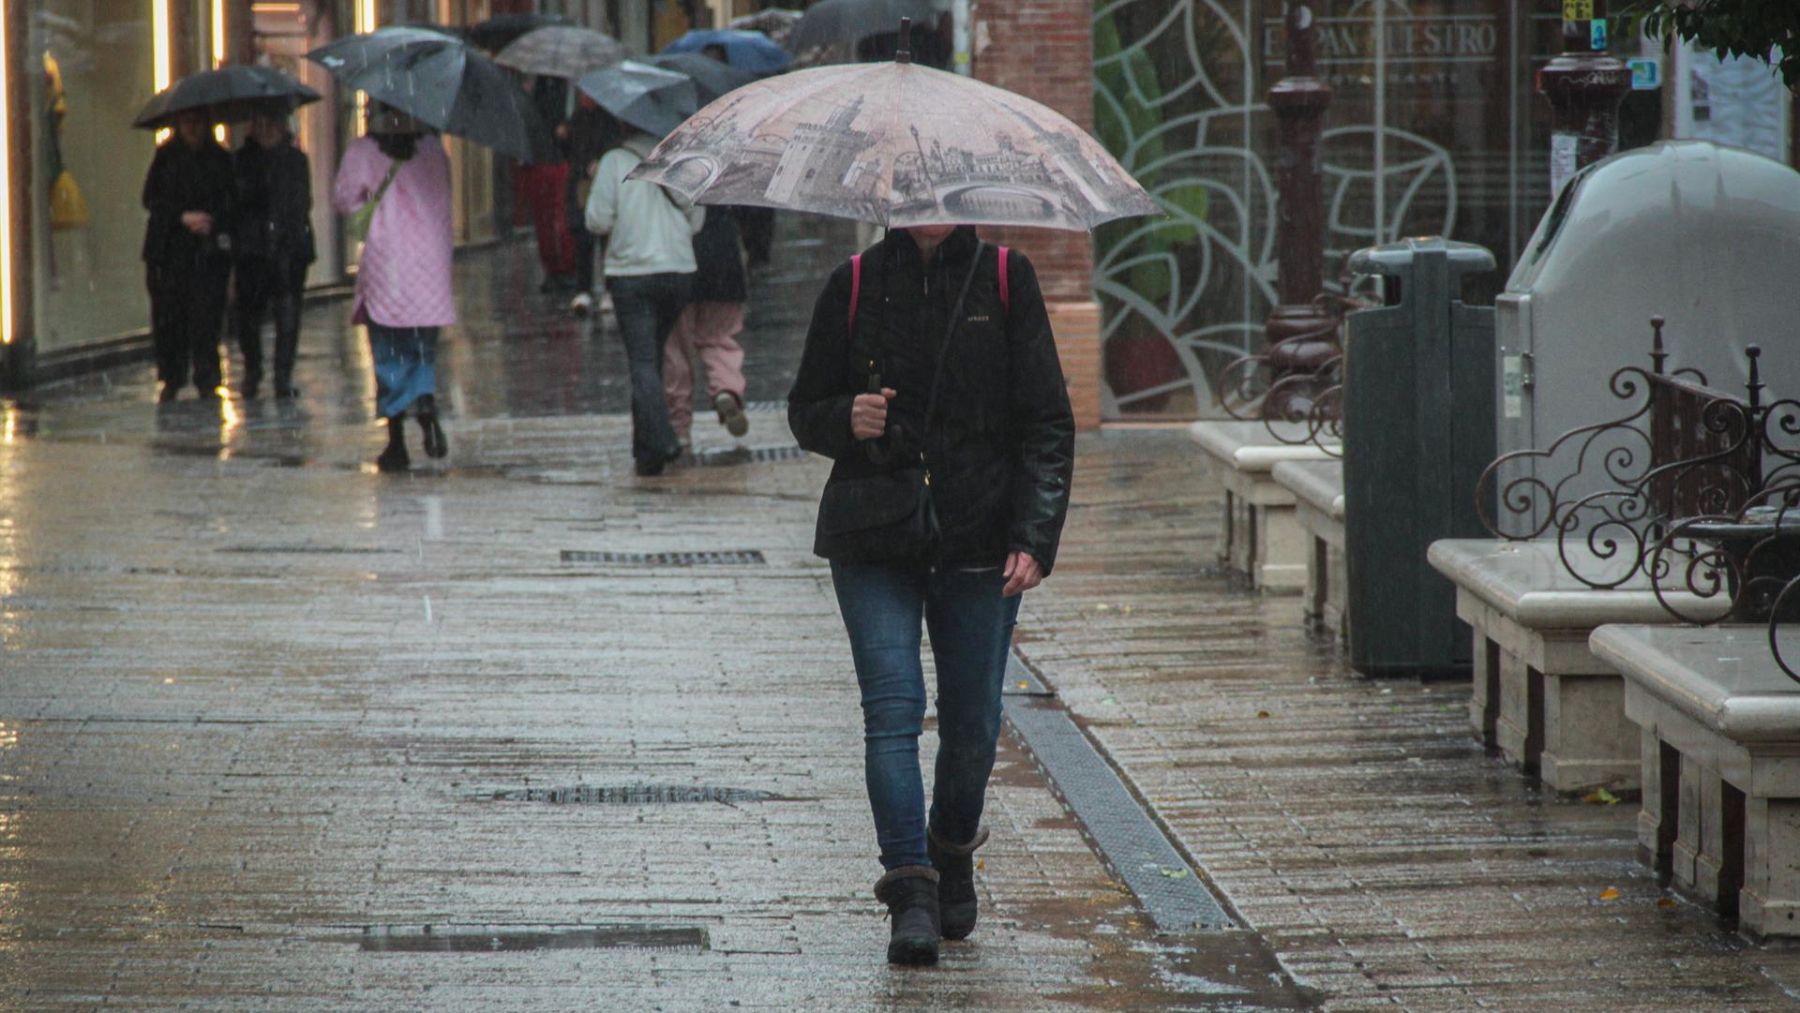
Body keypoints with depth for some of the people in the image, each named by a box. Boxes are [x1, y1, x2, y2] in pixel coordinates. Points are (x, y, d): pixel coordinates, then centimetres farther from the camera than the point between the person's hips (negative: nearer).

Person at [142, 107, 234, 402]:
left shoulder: (221, 159, 9)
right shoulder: (166, 157, 8)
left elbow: (235, 202, 8)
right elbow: (151, 199, 2)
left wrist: (213, 221, -9)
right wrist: (183, 217, -11)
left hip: (210, 248, 0)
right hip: (170, 249, 0)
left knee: (206, 314, -8)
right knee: (168, 314, -2)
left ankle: (206, 380, -2)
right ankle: (171, 379, 9)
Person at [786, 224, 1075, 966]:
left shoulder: (1004, 280, 2)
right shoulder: (856, 286, 4)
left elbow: (1048, 423, 0)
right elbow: (806, 409, 12)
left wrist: (1033, 539, -10)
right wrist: (847, 420, -12)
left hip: (979, 540, 0)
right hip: (874, 536, 0)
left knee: (972, 719, 5)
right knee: (892, 705, -13)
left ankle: (952, 853, 31)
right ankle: (910, 889, -14)